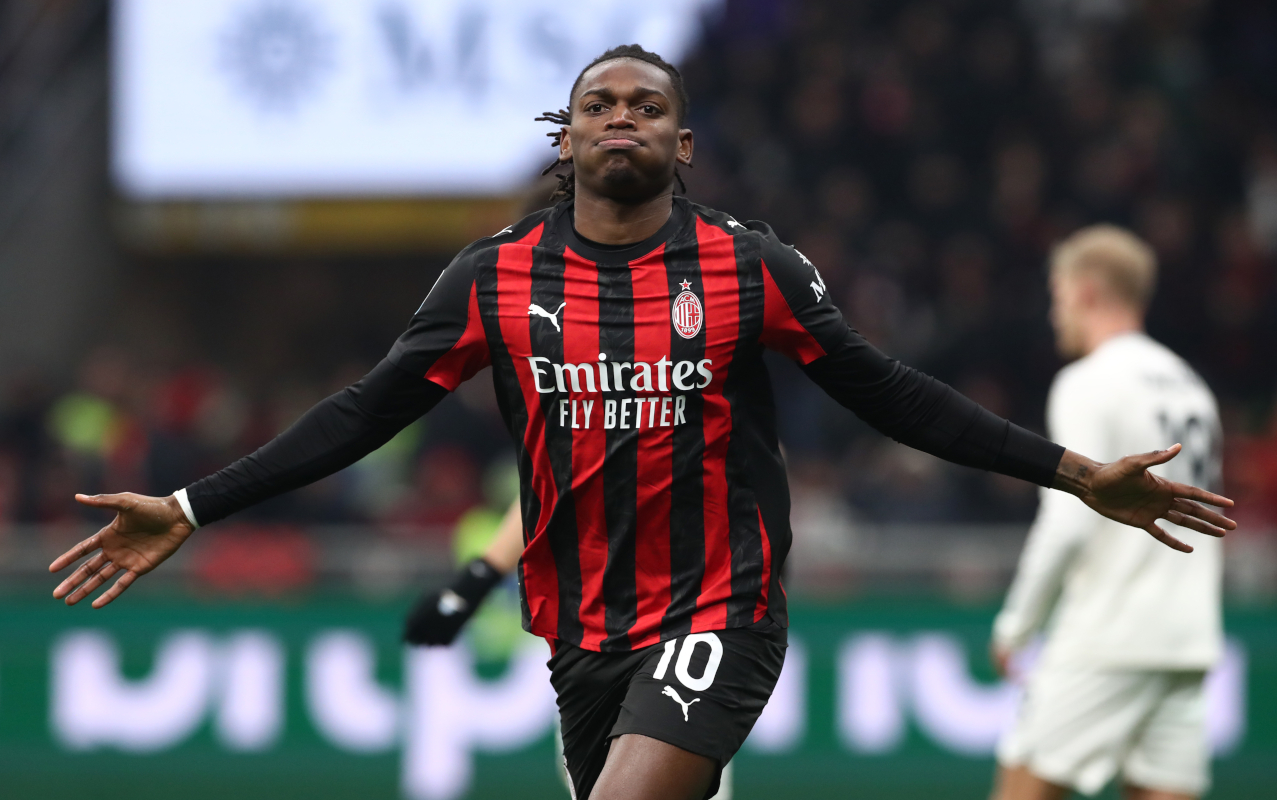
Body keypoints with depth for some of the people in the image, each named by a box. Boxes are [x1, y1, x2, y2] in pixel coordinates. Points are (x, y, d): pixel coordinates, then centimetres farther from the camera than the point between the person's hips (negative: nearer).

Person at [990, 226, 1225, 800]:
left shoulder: (1088, 384, -8)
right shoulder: (1190, 387, 17)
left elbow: (1068, 522, -15)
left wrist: (1017, 623, -6)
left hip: (1105, 642, -8)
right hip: (1186, 640, 8)